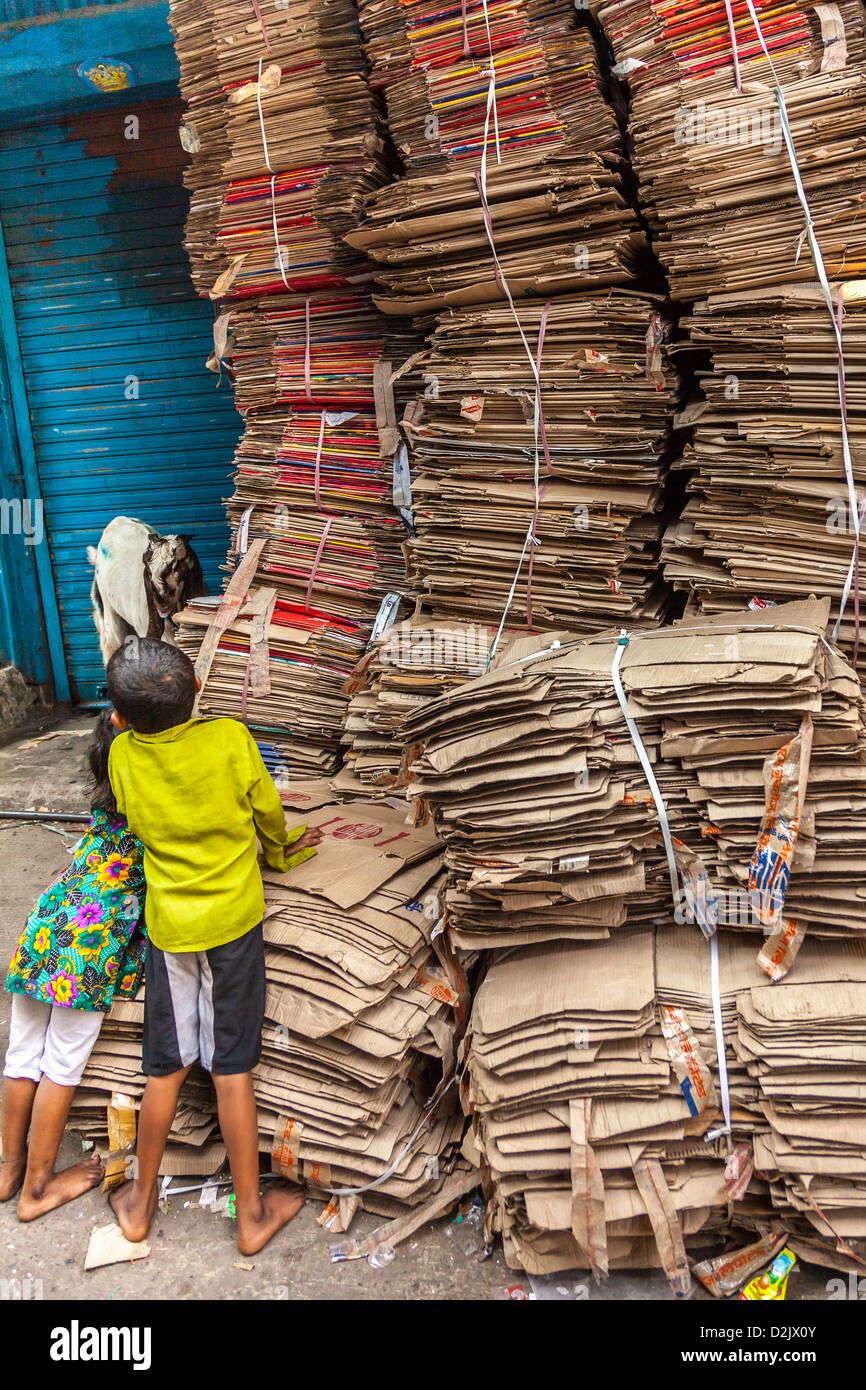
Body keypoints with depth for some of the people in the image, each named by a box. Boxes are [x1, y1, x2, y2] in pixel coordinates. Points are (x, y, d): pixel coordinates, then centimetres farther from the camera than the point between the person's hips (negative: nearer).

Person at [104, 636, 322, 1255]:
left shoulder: (123, 756, -12)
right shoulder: (231, 739, -18)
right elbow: (268, 811, -2)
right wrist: (280, 850, 19)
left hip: (169, 923, 2)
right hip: (234, 919, -1)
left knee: (166, 1069, 15)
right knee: (232, 1068, 7)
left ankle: (141, 1202, 32)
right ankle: (252, 1214, 21)